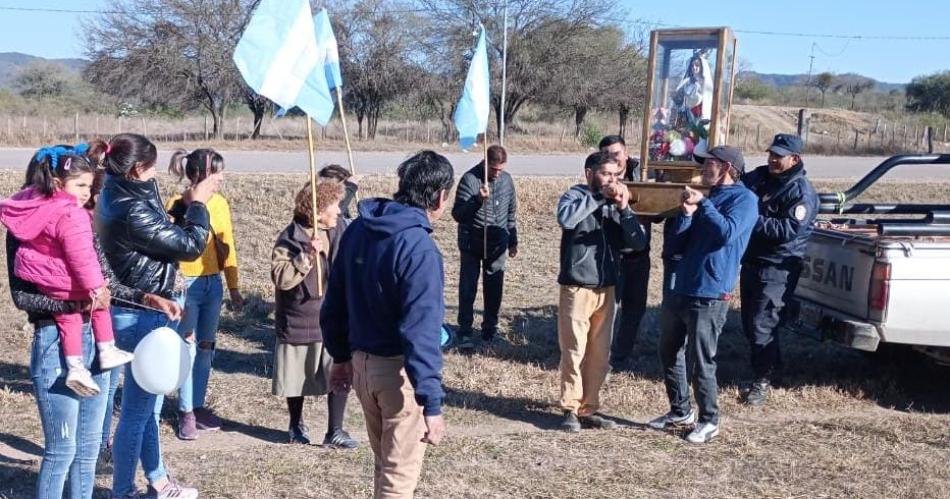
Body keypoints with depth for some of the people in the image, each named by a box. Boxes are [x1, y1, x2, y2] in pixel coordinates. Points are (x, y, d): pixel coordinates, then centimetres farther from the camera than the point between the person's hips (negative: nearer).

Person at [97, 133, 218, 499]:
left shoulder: (119, 198, 6)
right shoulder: (132, 211, -24)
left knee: (147, 406, 19)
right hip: (143, 317, -10)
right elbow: (190, 245, -17)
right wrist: (198, 203, -6)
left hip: (142, 313, 10)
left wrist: (188, 206, 7)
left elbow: (166, 236, 15)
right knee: (137, 410, 2)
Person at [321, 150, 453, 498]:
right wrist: (432, 405, -23)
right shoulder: (419, 249, -22)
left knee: (384, 462, 24)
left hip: (362, 362, 8)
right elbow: (421, 333, -26)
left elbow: (334, 303, 10)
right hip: (399, 369, -8)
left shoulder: (358, 229, 2)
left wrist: (341, 356, 21)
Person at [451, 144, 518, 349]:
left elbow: (511, 212, 14)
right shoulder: (470, 179, -14)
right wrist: (478, 200, -31)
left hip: (497, 245, 4)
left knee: (494, 289, 10)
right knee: (467, 289, 1)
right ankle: (465, 332, 10)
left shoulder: (506, 179, 2)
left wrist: (513, 241, 16)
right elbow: (457, 214, -16)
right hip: (471, 245, -4)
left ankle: (490, 328, 23)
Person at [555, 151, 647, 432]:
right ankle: (571, 410, 8)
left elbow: (638, 243, 0)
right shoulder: (576, 195, -2)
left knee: (599, 354, 8)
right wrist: (600, 196, -21)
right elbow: (565, 219, -26)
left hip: (606, 289, 5)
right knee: (574, 351, -3)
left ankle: (588, 409, 19)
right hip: (577, 288, -5)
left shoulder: (616, 204, 10)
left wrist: (624, 209, -11)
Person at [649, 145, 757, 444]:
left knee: (699, 363, -3)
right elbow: (676, 246, 10)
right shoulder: (704, 197, 15)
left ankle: (709, 421, 15)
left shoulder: (744, 198, -4)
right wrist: (686, 214, -6)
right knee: (669, 354, 15)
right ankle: (679, 411, 32)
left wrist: (703, 204, -15)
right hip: (680, 290, 8)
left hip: (709, 296, -8)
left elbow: (727, 233, -23)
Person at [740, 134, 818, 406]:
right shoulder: (758, 177, 8)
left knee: (761, 325, -9)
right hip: (751, 261, 8)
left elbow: (788, 230, -22)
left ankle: (764, 379, 6)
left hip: (777, 268, -7)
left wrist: (754, 219, -26)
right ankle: (770, 366, 32)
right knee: (749, 322, 15)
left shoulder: (801, 192, -12)